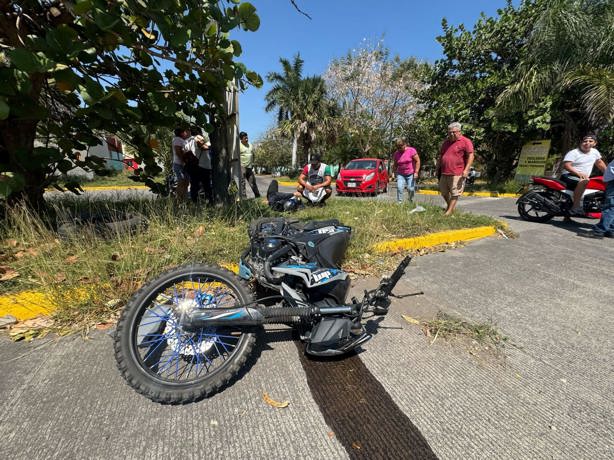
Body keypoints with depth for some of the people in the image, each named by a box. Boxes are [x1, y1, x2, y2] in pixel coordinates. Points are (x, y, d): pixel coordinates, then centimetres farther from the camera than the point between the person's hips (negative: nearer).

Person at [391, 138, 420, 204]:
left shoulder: (411, 150, -8)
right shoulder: (396, 153, 3)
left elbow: (417, 161, -7)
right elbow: (394, 165, 14)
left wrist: (416, 172, -13)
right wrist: (393, 173, 6)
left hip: (411, 174, -2)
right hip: (400, 174, 3)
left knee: (411, 189, -5)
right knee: (399, 188, -16)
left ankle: (411, 202, 18)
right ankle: (399, 202, -8)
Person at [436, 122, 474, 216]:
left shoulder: (465, 142, -2)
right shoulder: (446, 142, 18)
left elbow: (470, 156, -8)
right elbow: (440, 156, 25)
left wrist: (466, 169, -17)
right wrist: (437, 168, 20)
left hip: (457, 174, -7)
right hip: (444, 173, 7)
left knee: (454, 193, -5)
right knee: (443, 192, 14)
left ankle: (449, 211, -2)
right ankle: (449, 205, 35)